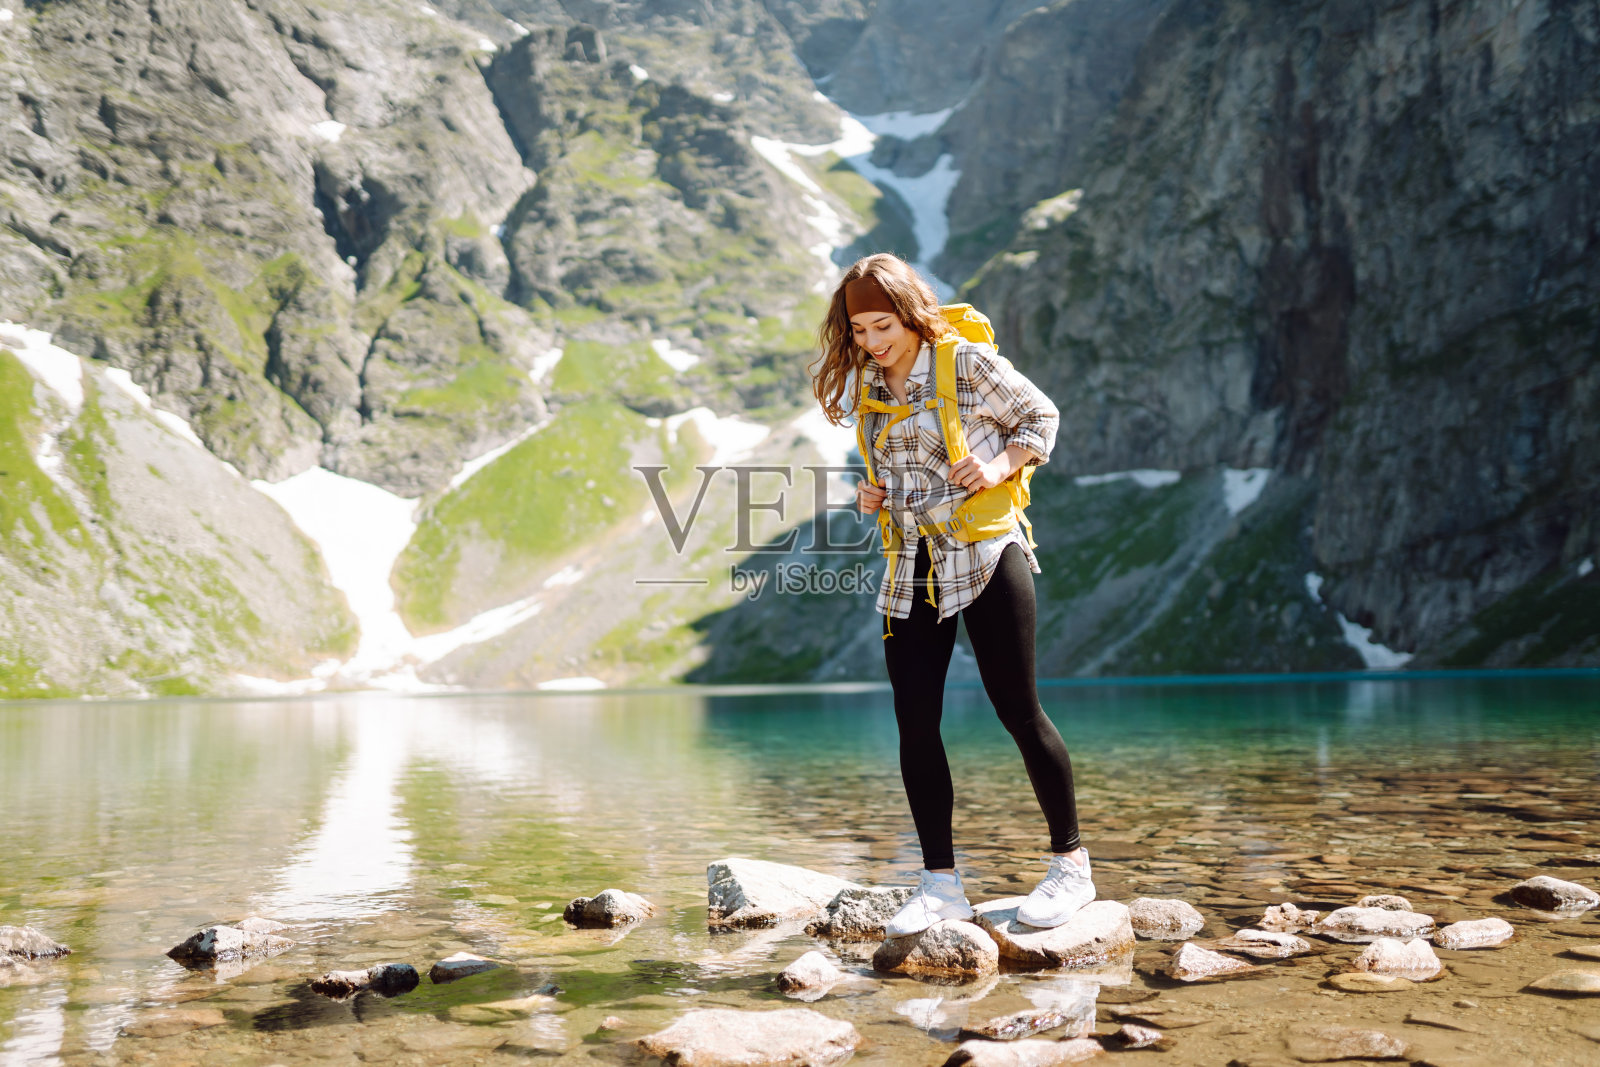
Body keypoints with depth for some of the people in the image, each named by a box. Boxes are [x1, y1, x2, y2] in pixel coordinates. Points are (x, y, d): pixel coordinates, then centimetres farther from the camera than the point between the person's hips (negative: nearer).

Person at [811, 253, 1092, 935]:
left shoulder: (968, 363, -8)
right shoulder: (868, 386, 9)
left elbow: (1041, 418, 2)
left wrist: (999, 466, -15)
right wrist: (871, 496, 2)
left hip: (984, 557, -5)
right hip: (911, 570, 6)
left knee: (1018, 712, -1)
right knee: (915, 725, 1)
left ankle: (1071, 866, 14)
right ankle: (941, 884, 12)